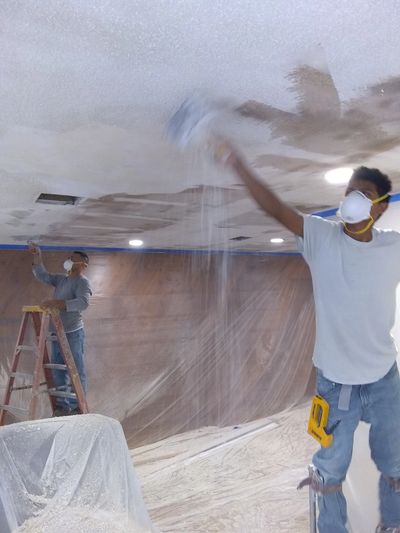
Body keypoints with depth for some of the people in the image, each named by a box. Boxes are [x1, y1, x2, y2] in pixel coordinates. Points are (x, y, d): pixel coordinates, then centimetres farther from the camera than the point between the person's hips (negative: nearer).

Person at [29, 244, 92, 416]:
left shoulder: (82, 282, -11)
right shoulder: (61, 279, 15)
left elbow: (83, 303, -26)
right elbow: (42, 276, 22)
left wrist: (58, 303, -34)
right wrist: (37, 257, 10)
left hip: (73, 333, -8)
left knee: (76, 371, -1)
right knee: (58, 371, 12)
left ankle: (77, 407, 7)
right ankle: (62, 406, 22)